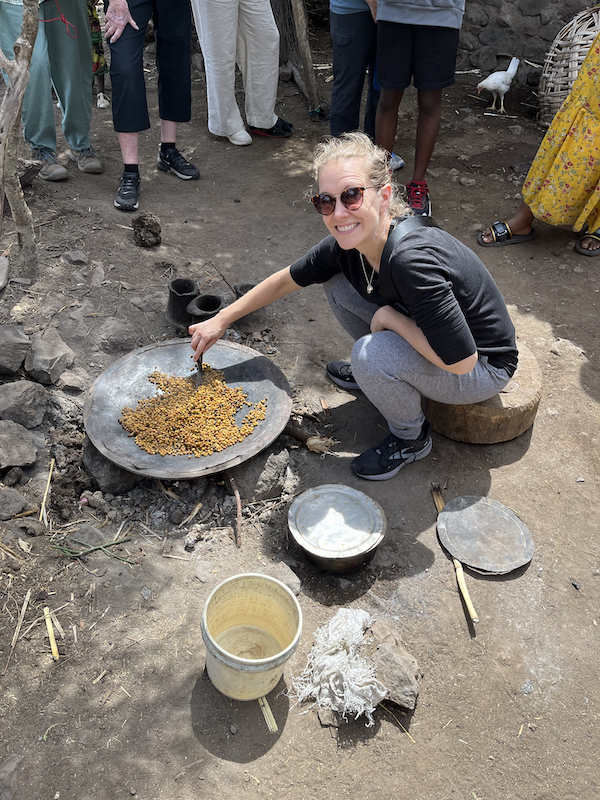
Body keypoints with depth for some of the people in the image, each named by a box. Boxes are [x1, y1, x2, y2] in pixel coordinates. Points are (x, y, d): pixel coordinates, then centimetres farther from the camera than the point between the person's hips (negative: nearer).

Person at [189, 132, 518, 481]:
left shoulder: (412, 259, -37)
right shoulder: (348, 244, -13)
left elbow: (460, 360, -35)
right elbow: (286, 280, 3)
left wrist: (387, 316, -25)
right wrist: (221, 321, 7)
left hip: (483, 369, -7)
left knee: (371, 353, -31)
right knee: (336, 281, 1)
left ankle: (411, 438, 0)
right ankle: (376, 374, 21)